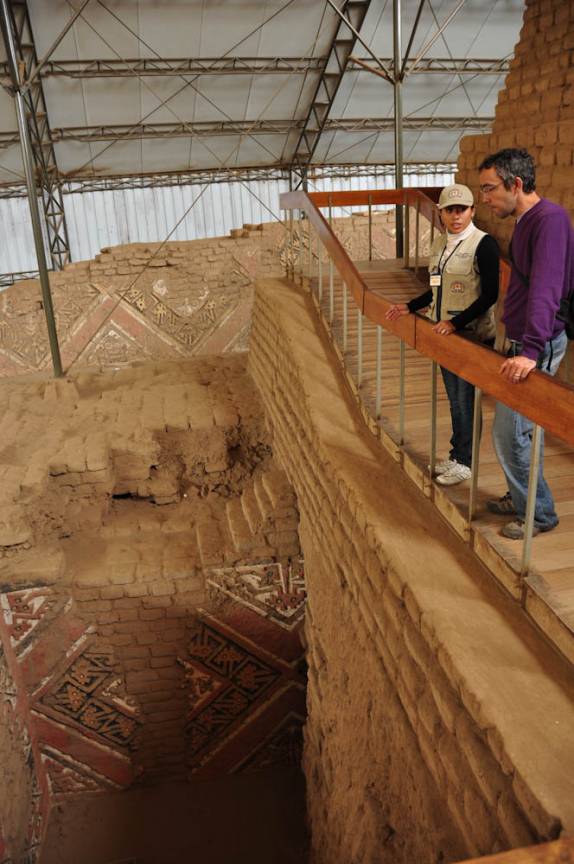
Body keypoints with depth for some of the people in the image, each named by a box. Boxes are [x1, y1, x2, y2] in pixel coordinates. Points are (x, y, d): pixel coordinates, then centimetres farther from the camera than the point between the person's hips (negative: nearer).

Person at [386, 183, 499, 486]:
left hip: (472, 336, -7)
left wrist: (456, 323, -23)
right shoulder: (439, 244, 9)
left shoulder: (483, 244, -13)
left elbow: (490, 294, -17)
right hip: (444, 334, 7)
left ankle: (464, 461, 15)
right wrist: (410, 307, 11)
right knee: (454, 398, 16)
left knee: (466, 400, 1)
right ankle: (456, 454, 29)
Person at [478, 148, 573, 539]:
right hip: (522, 340, 10)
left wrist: (531, 350, -39)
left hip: (539, 345, -10)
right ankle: (523, 498, 32)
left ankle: (538, 514, 10)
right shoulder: (525, 221, 12)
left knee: (510, 432, -6)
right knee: (523, 426, 17)